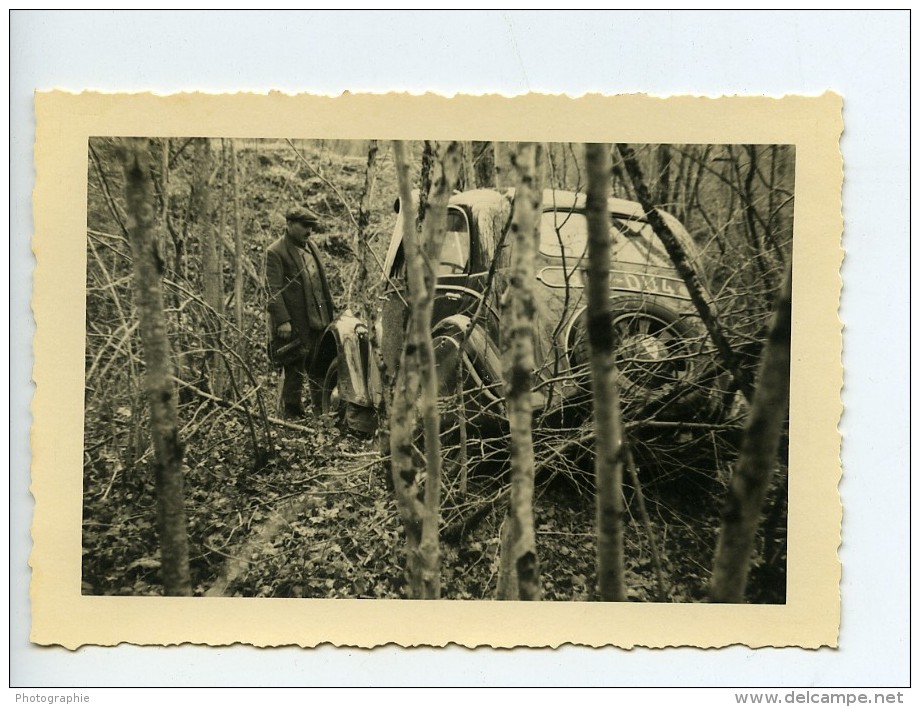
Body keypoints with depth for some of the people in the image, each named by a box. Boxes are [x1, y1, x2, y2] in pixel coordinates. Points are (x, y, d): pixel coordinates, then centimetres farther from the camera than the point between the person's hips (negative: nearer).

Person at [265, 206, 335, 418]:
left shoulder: (311, 247, 15)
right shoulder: (275, 252, -8)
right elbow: (274, 291, -13)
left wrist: (328, 313, 15)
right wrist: (282, 320, -20)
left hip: (318, 321, 7)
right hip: (294, 325, -7)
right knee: (295, 371, 1)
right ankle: (293, 414, 11)